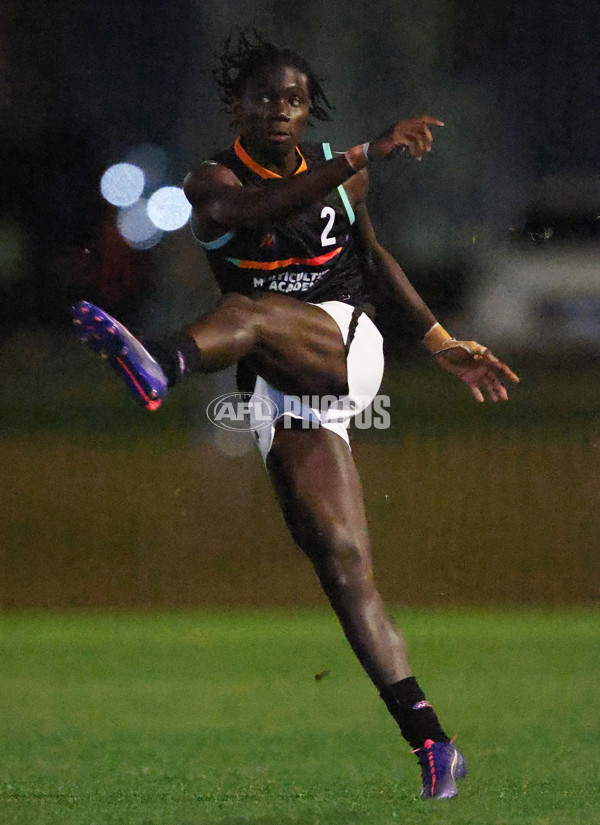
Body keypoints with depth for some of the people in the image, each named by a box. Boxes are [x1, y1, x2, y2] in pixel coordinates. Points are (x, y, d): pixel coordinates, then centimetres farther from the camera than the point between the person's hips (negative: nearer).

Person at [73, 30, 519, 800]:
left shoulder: (337, 172, 14)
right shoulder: (213, 182, 1)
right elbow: (263, 205, -21)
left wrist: (442, 343, 31)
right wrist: (366, 155, -29)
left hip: (345, 342, 0)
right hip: (284, 395, 0)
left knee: (250, 313, -32)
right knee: (341, 562, -12)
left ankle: (160, 364, -67)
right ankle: (429, 742, -16)